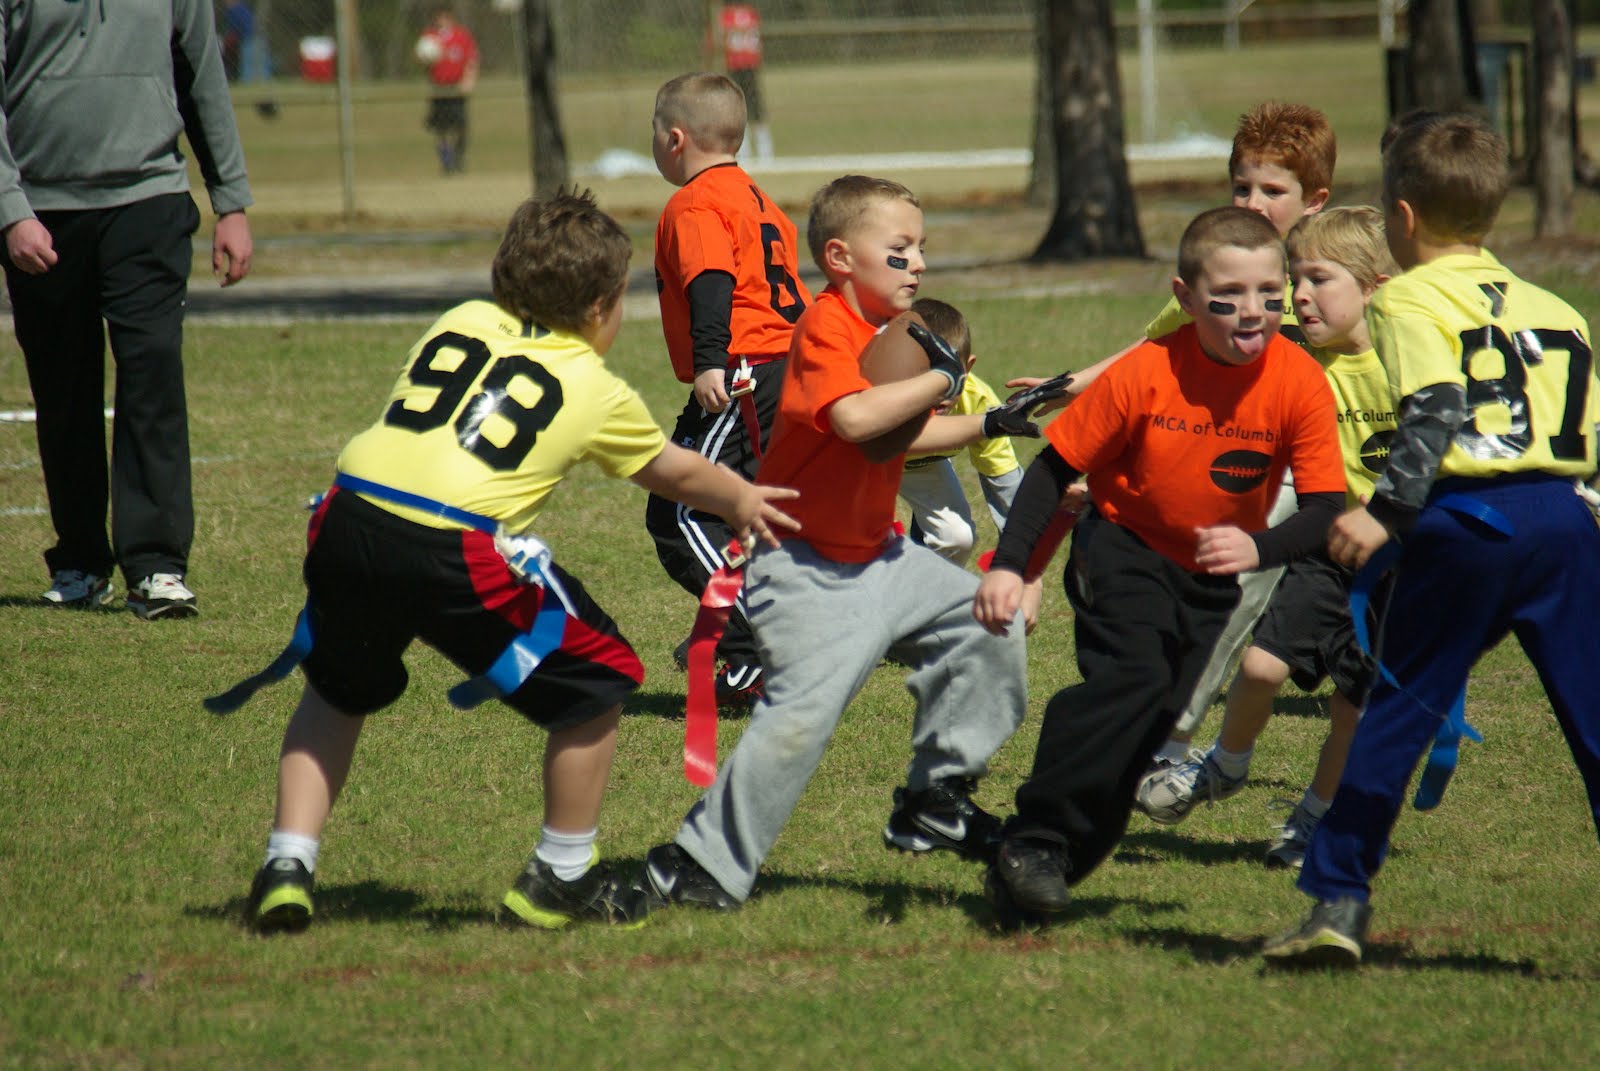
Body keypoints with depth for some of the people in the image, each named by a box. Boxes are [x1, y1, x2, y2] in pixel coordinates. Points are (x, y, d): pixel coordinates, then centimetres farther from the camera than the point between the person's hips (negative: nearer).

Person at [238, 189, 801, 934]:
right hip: (456, 551, -5)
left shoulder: (460, 323, 23)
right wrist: (741, 501, 51)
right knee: (596, 682, 15)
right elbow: (674, 473, 31)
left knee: (339, 691, 31)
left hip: (350, 517, 5)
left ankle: (288, 866, 19)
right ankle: (562, 878, 23)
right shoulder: (598, 392, 15)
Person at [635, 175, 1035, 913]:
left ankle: (935, 799, 22)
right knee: (804, 708, -21)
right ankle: (700, 866, -14)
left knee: (987, 626, 11)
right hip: (809, 569, -10)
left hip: (878, 555, 10)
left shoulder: (887, 331, 11)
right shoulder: (826, 328, -19)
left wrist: (987, 425, 16)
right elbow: (854, 418, -37)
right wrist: (939, 379, -25)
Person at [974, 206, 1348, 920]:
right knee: (1130, 682, -25)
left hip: (1213, 577, 3)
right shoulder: (1145, 375, -21)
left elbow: (1325, 509, -19)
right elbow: (1057, 466, -13)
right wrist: (1008, 566, -22)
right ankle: (1031, 846, -20)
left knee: (1169, 717, -2)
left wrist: (1260, 549, -40)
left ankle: (1062, 862, 11)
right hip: (1123, 549, -3)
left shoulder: (1300, 385, -18)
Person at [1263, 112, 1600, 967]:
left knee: (1398, 710, 5)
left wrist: (1387, 511, -20)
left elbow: (1435, 413, -15)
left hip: (1466, 521, -4)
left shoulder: (1410, 301, 2)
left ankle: (1338, 902, 6)